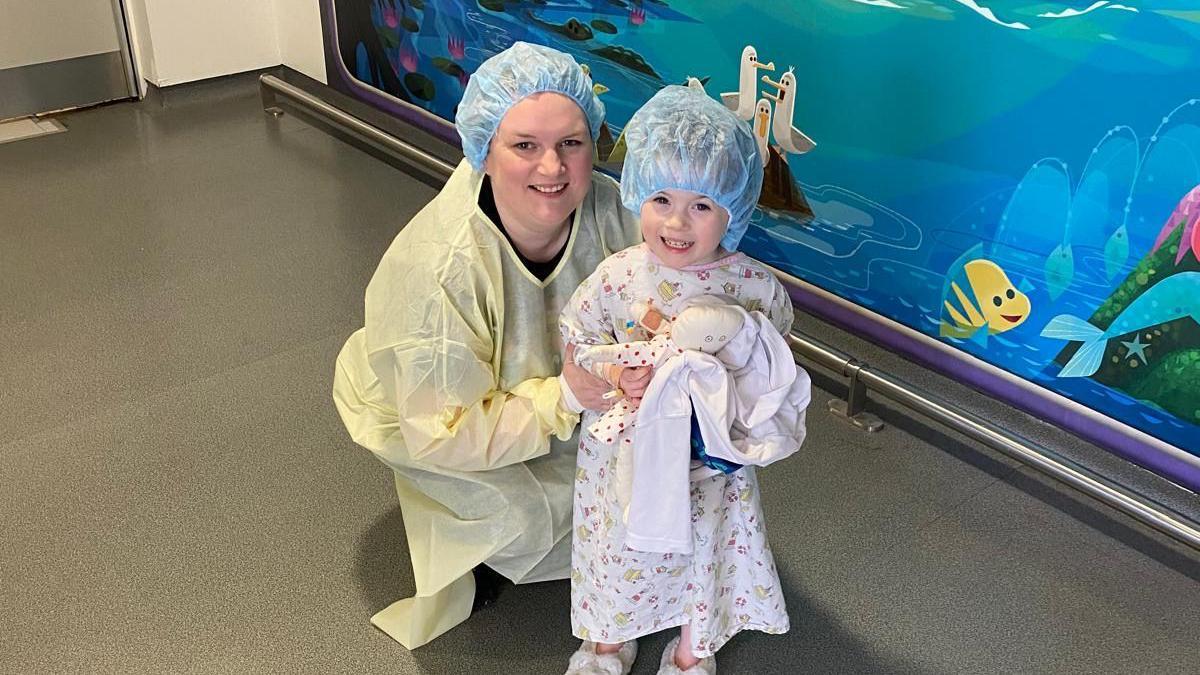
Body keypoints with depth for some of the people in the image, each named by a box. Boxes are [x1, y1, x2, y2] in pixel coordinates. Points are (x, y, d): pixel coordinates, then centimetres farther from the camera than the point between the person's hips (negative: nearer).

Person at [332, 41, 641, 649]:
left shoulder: (609, 209, -28)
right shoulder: (437, 269, -41)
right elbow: (443, 434, -33)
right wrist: (565, 395, -41)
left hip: (556, 389, 5)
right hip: (421, 411, -5)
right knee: (528, 513, -23)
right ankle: (461, 547, 13)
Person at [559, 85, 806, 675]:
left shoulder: (755, 287, -18)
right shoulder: (617, 275, -16)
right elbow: (577, 337, -3)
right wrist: (614, 375, -19)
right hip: (623, 450, 1)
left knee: (704, 550, 19)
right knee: (617, 546, 19)